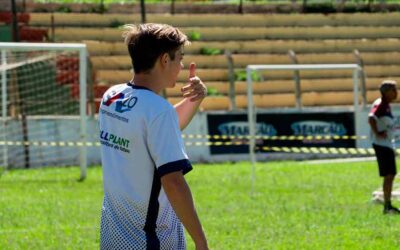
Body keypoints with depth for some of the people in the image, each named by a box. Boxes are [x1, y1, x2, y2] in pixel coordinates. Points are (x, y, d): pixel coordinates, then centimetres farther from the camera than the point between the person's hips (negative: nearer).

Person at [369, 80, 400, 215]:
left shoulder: (386, 105, 15)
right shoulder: (380, 105, -15)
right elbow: (371, 118, -30)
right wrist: (377, 133, -25)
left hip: (388, 144, 10)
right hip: (382, 144, -10)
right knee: (389, 175, -11)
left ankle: (388, 205, 18)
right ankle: (387, 206, -9)